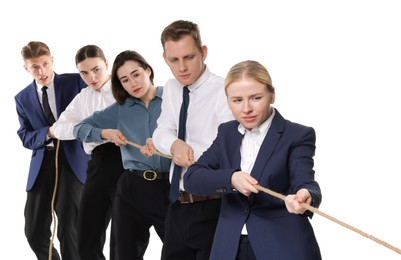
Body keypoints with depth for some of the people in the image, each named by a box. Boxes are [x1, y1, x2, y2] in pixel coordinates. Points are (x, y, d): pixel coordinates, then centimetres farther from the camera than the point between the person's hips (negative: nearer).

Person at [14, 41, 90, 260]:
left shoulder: (75, 81, 1)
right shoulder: (23, 98, 11)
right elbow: (26, 138, 6)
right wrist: (49, 132, -13)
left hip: (73, 161, -4)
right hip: (41, 164, 4)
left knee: (68, 229, -10)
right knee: (35, 233, 7)